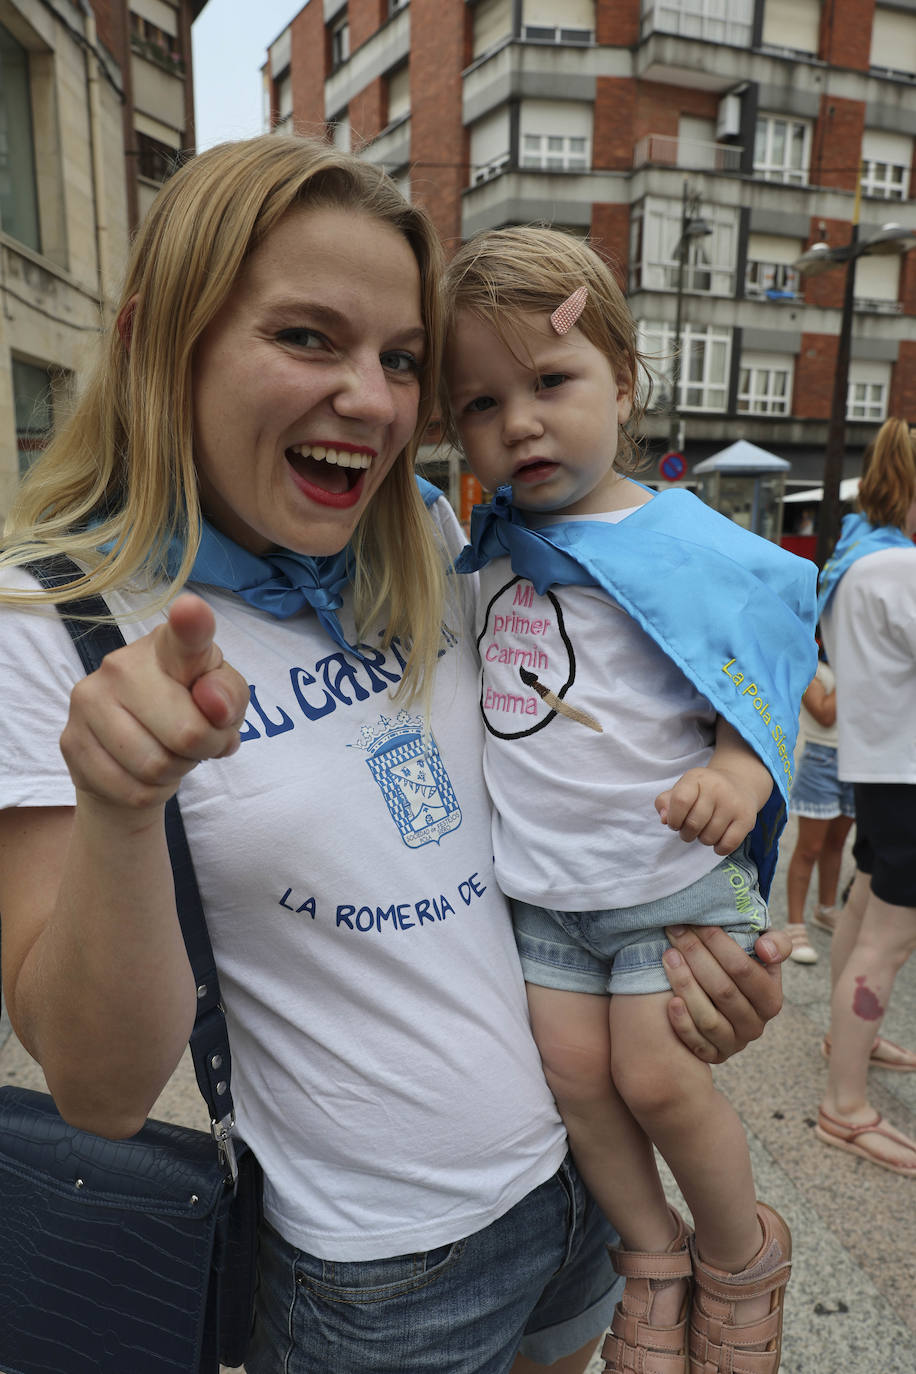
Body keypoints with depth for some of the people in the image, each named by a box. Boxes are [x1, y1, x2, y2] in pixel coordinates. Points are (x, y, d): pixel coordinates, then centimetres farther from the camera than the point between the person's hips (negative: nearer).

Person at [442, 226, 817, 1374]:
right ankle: (651, 1252, 34)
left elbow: (756, 701, -10)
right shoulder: (486, 545, 2)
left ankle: (742, 1255, 34)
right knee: (569, 1070, 6)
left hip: (669, 876, -4)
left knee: (658, 1078, 1)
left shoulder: (692, 548, -13)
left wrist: (737, 778, -27)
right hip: (535, 878, 5)